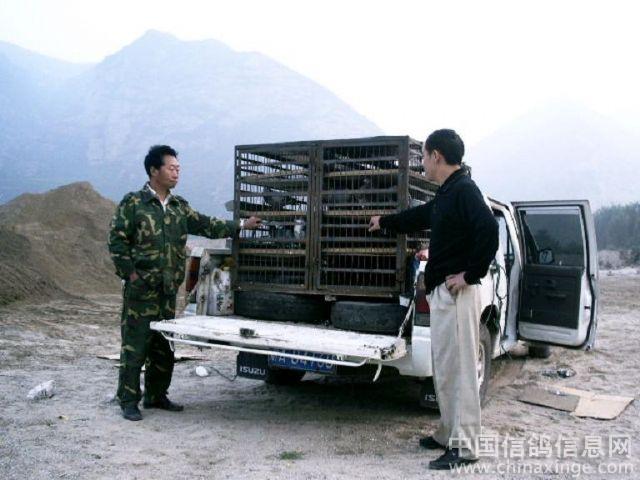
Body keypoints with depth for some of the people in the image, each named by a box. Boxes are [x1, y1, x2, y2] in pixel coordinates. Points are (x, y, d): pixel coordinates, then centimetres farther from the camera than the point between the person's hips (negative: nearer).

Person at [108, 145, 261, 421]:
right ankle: (129, 401, 9)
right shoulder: (133, 203, -6)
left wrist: (241, 226, 10)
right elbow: (117, 240, -7)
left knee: (164, 346, 13)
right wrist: (130, 272, -13)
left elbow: (204, 225, 14)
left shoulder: (179, 206, 12)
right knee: (135, 346, -2)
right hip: (141, 289, -6)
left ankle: (156, 395, 26)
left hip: (168, 290, 6)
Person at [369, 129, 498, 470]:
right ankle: (448, 434, 25)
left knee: (458, 368, -5)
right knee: (444, 367, 15)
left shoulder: (464, 190, -13)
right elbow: (419, 216, 35)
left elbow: (489, 230, -27)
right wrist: (385, 222, 48)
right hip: (441, 292, 10)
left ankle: (463, 447, 2)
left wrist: (471, 275, -20)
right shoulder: (446, 194, 17)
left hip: (456, 293, -10)